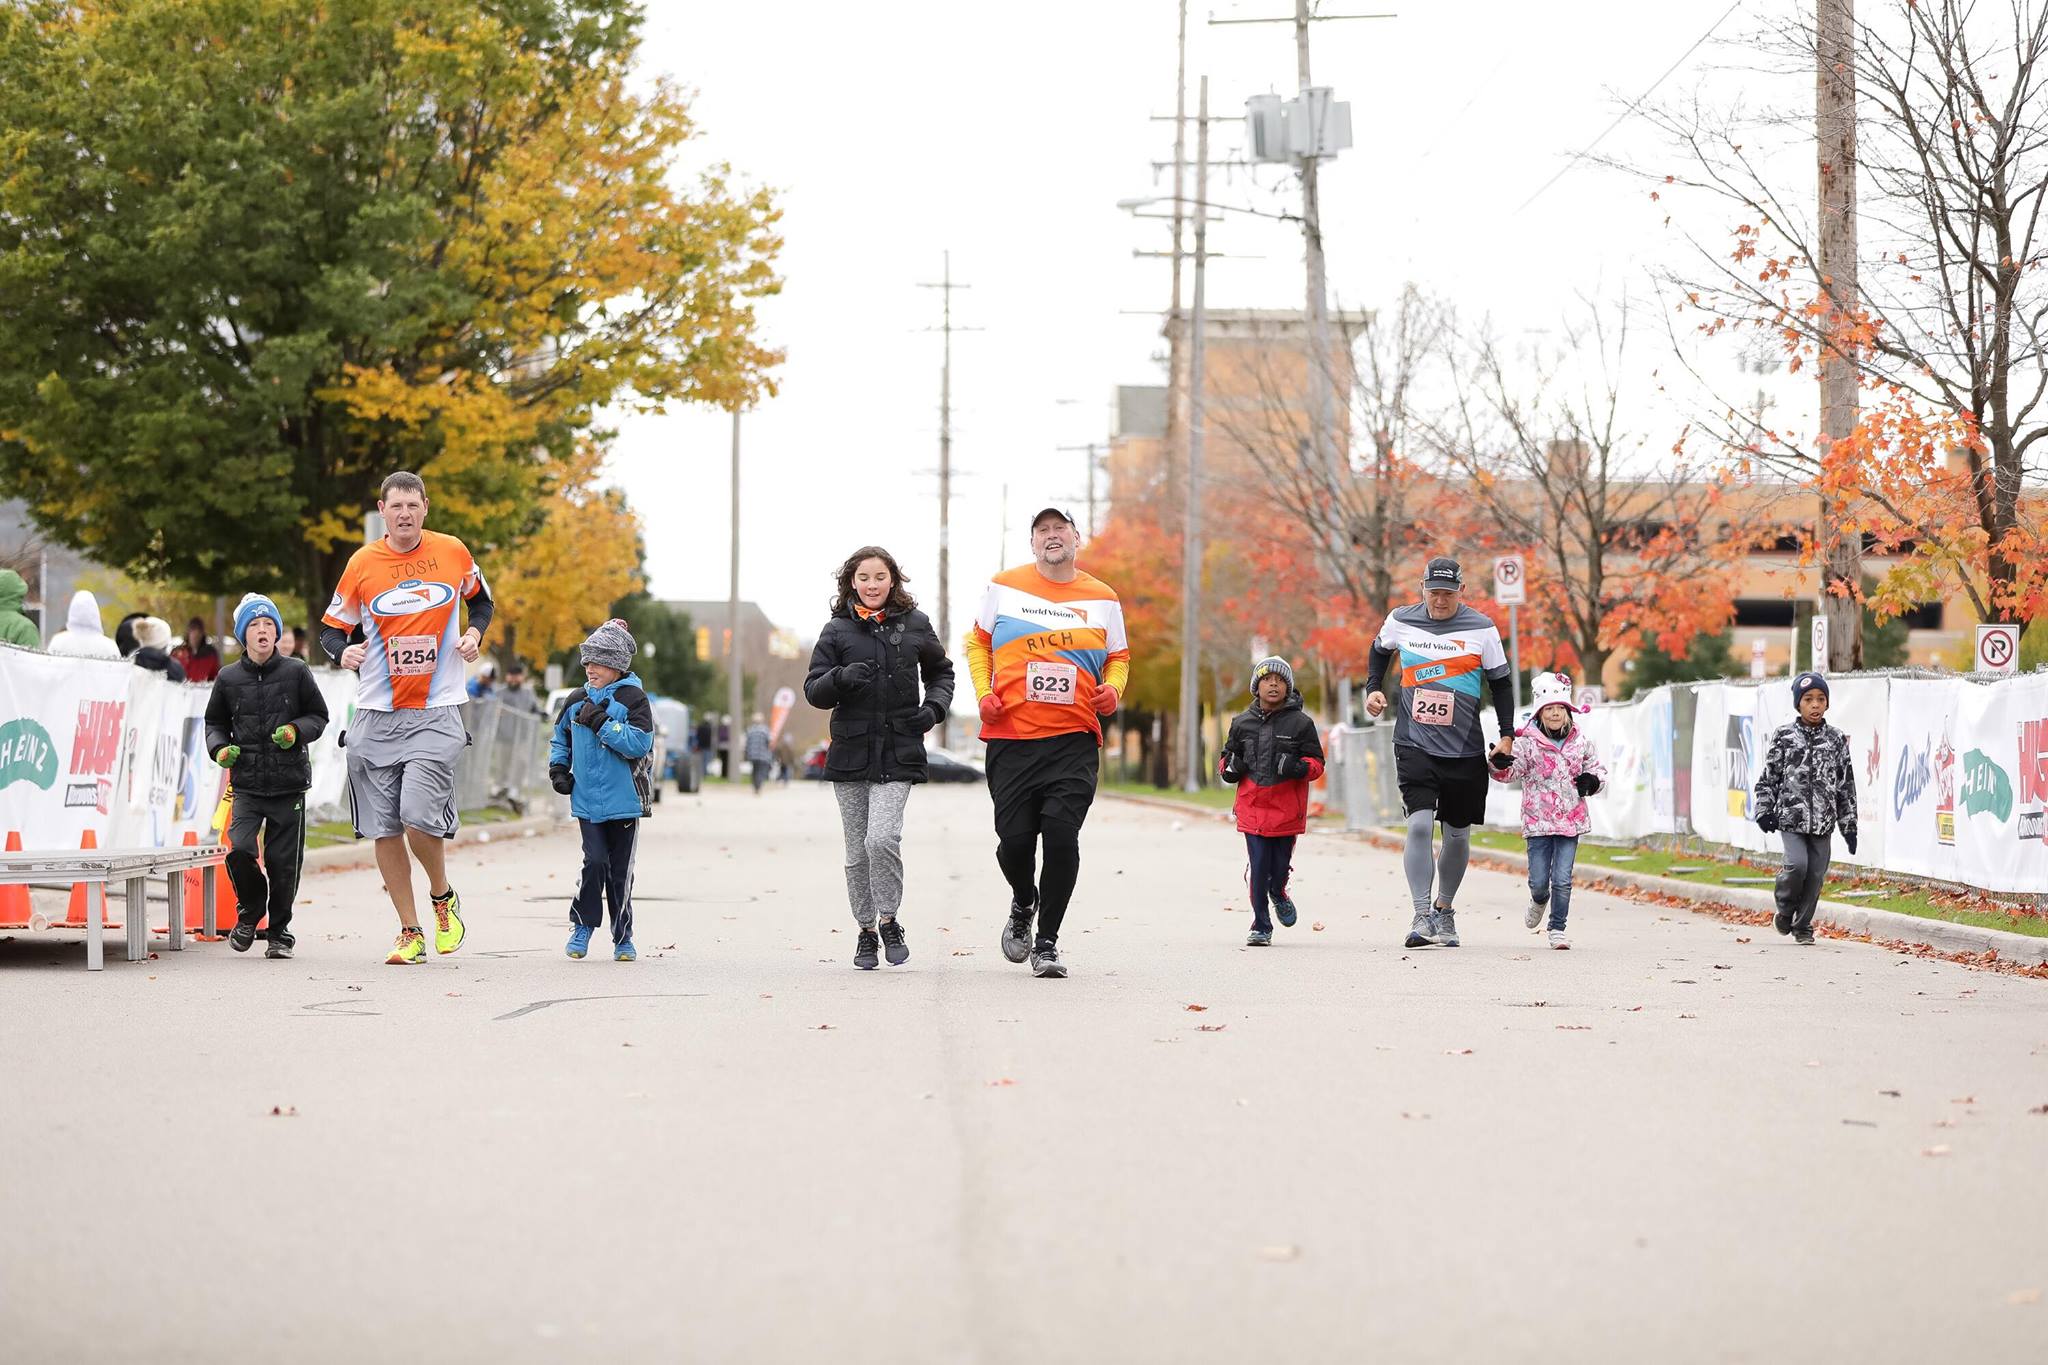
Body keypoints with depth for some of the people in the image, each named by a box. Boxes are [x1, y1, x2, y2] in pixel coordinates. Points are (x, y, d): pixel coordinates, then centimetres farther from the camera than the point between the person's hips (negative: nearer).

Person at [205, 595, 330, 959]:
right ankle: (249, 911, 12)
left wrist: (297, 731, -11)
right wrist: (219, 748, 0)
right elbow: (215, 722, 19)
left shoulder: (296, 672, 2)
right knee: (240, 850, -16)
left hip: (290, 783, -1)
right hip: (246, 783, 1)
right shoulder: (228, 678, 7)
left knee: (283, 861, 1)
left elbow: (319, 716, 9)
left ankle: (280, 931, 19)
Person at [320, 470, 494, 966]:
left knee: (418, 816, -18)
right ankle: (410, 932, 14)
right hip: (376, 715, 2)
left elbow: (480, 599, 21)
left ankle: (442, 897, 11)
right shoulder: (362, 563, 0)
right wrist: (343, 651, -12)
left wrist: (475, 633, 2)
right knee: (384, 828, 2)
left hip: (437, 712, -2)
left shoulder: (453, 552, 2)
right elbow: (331, 627, 9)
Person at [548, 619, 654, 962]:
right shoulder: (577, 701, 9)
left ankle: (623, 937, 16)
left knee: (621, 870, 4)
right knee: (595, 862, -10)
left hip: (624, 801, -2)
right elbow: (561, 738, 25)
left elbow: (640, 743, -17)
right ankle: (582, 925, 7)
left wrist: (601, 723, -19)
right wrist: (558, 768, 9)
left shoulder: (633, 699, -5)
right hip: (587, 800, 2)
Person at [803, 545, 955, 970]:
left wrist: (934, 707, 1)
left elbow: (940, 671, 20)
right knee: (857, 852, 6)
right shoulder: (837, 630, 4)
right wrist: (840, 678, -19)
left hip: (898, 755, -2)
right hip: (850, 754, 2)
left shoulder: (914, 625, 5)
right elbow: (813, 691, 2)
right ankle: (866, 932, 20)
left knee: (882, 839, -18)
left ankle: (889, 921, 0)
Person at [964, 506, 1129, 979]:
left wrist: (1113, 688, -2)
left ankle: (1047, 942, 1)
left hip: (1075, 740, 0)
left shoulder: (1102, 598, 9)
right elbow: (978, 642, 17)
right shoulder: (1004, 588, 6)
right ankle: (1023, 905, 32)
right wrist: (983, 692, 2)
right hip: (1010, 737, 0)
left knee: (1061, 835, -12)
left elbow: (1118, 656, 19)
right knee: (1015, 839, -3)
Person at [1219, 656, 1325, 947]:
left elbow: (1316, 762, 3)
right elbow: (1226, 759, 20)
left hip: (1287, 809, -1)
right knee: (1258, 867, -4)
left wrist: (1298, 767, -18)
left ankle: (1278, 894, 41)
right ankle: (1261, 927, 5)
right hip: (1252, 808, 1)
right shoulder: (1242, 724, 9)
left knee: (1281, 865, 6)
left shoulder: (1300, 723, 1)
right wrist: (1230, 767, -3)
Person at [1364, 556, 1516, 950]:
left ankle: (1444, 910, 29)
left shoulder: (1481, 629, -2)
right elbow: (1380, 651, 23)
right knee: (1419, 824, -17)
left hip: (1465, 750, 1)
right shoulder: (1400, 621, 2)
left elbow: (1500, 683, 6)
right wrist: (1375, 687, 7)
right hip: (1414, 744, -1)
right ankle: (1421, 917, -16)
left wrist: (1506, 735, 1)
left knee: (1458, 835, 8)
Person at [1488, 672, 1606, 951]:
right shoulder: (1527, 742, -4)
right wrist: (1500, 766, -34)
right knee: (1538, 880, 2)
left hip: (1571, 820, 1)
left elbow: (1597, 768, 16)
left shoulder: (1581, 741, 4)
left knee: (1562, 879, -4)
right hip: (1538, 820, -1)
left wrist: (1593, 781, -5)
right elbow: (1512, 771, -12)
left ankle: (1557, 928, 9)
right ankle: (1539, 901, 38)